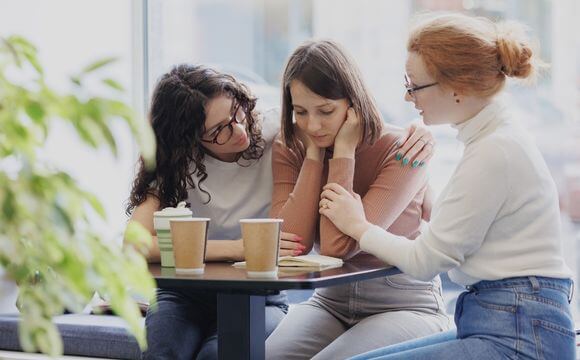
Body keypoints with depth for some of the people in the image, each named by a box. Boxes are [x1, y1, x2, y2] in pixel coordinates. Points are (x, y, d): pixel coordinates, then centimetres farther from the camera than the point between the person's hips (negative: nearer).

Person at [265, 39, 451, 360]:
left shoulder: (399, 150, -15)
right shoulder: (289, 150, -2)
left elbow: (339, 248, -23)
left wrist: (343, 153, -21)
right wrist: (314, 155, -15)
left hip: (404, 307, -4)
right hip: (330, 301, 4)